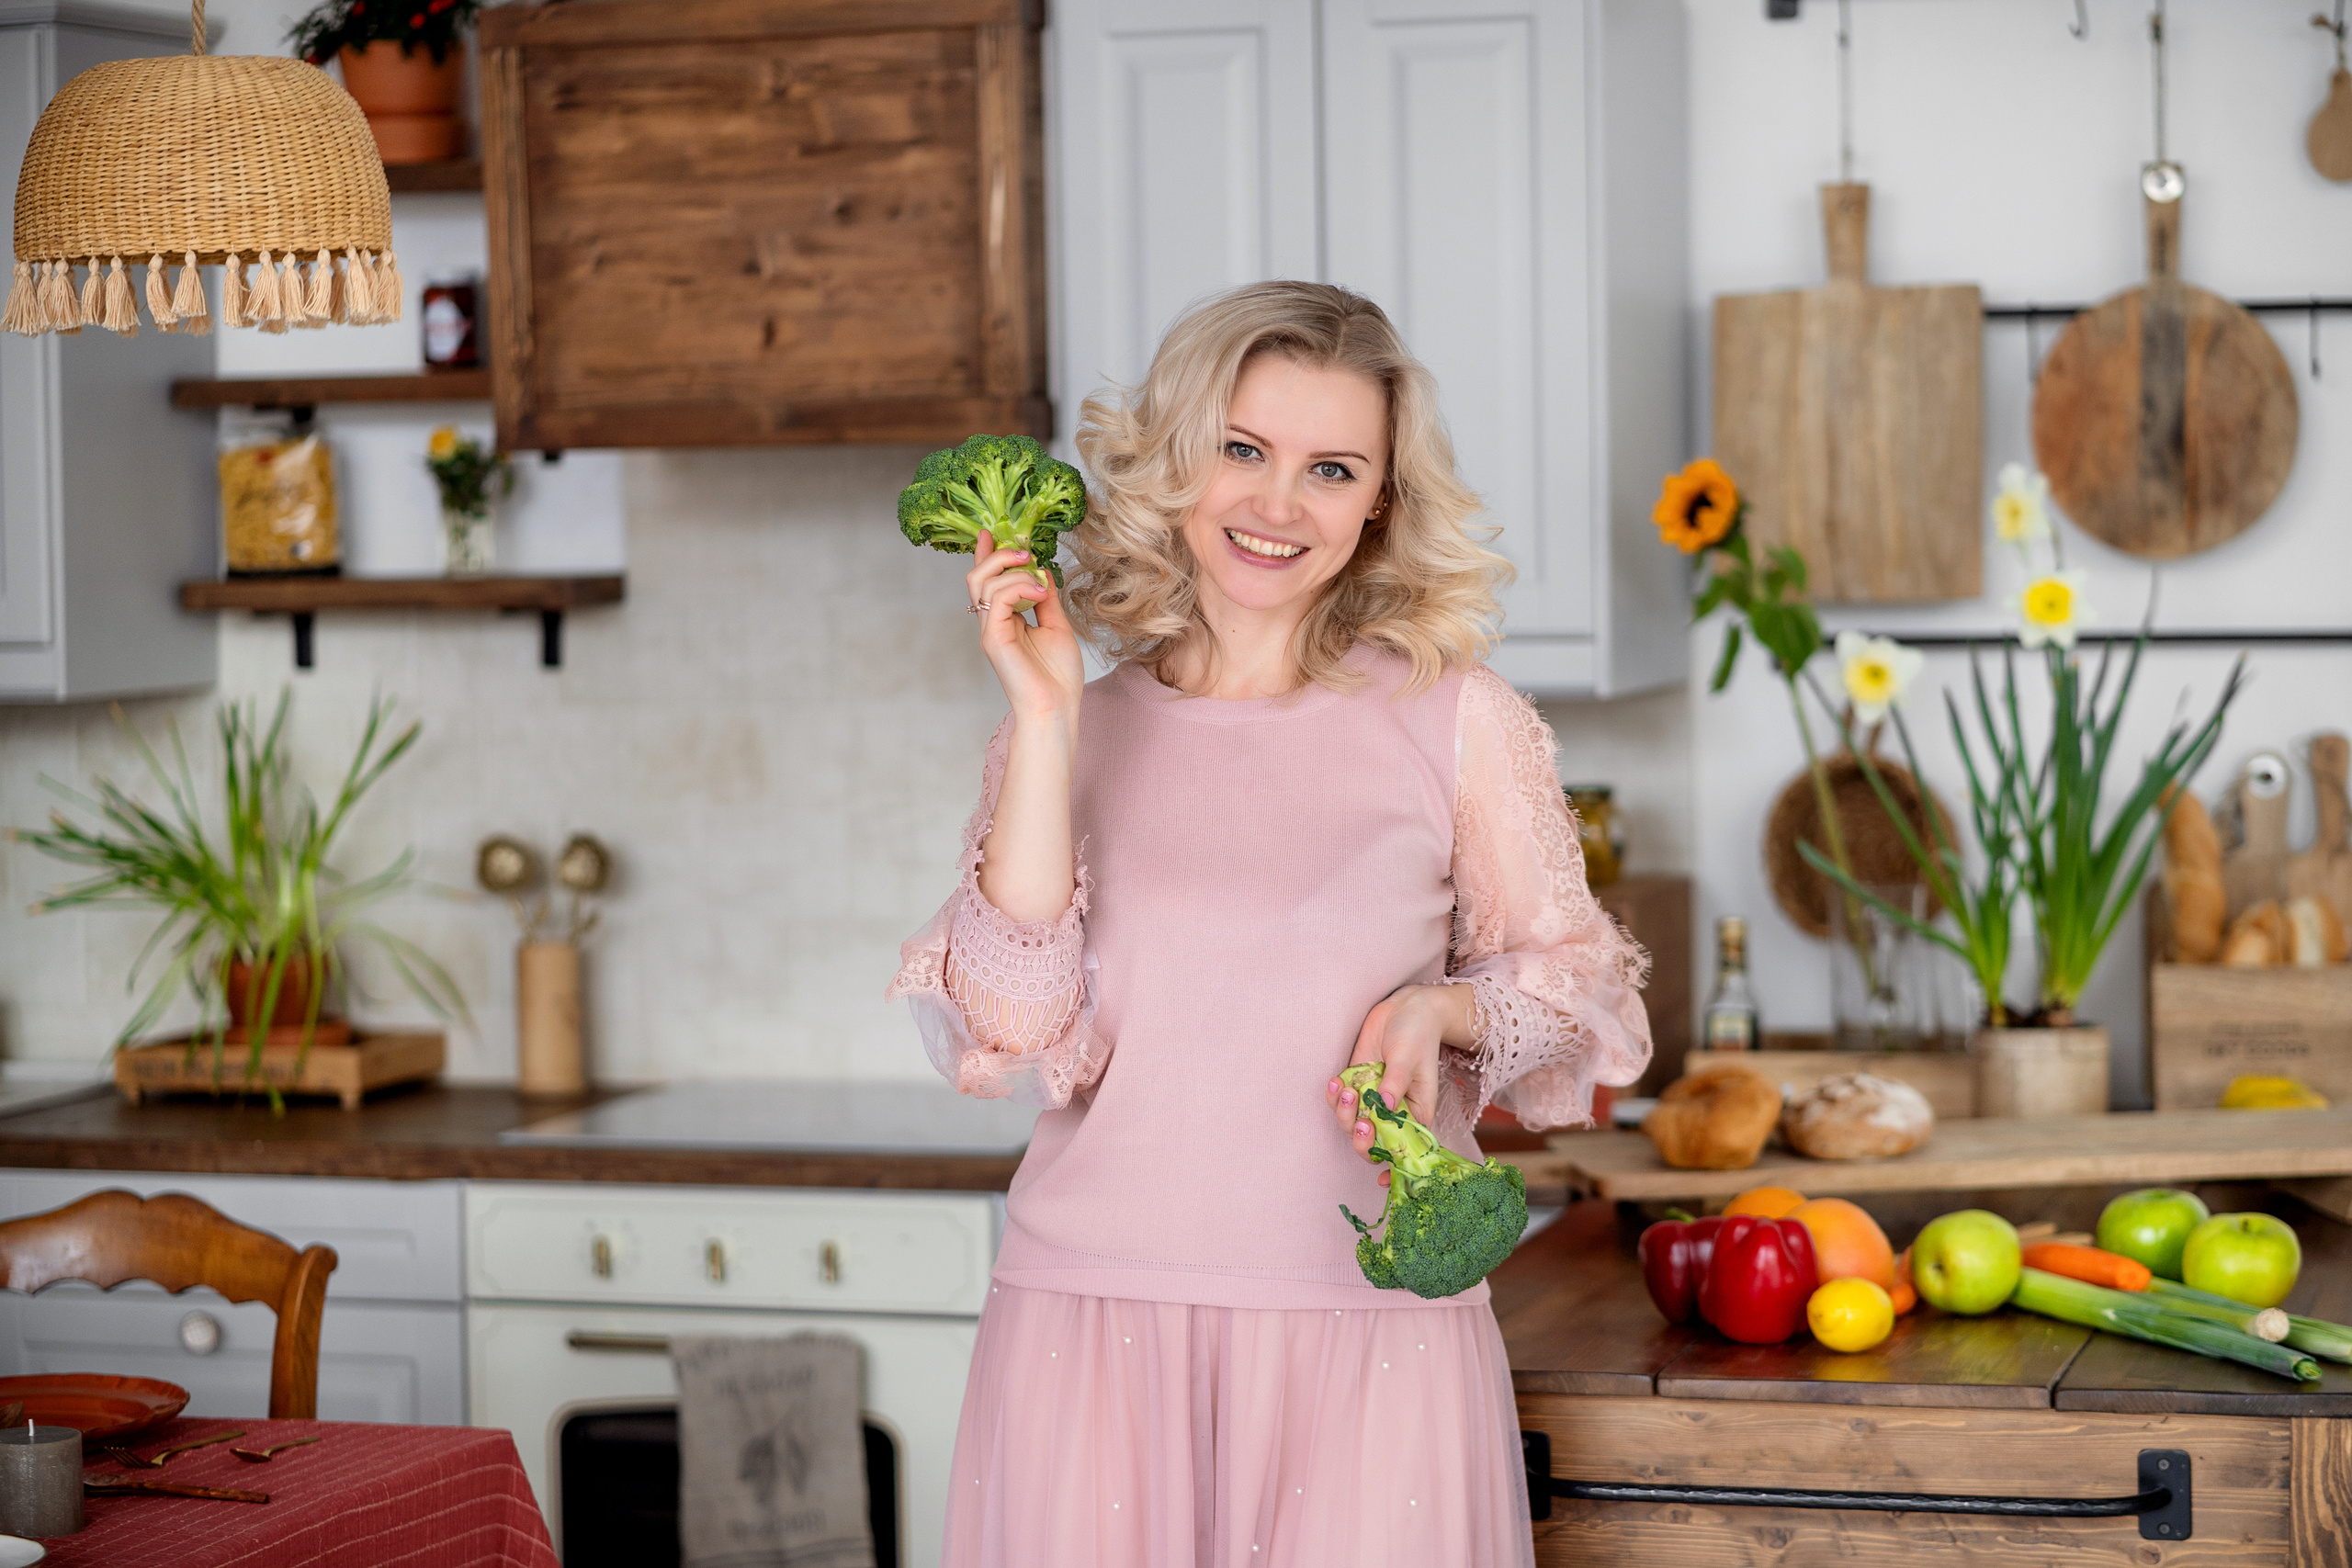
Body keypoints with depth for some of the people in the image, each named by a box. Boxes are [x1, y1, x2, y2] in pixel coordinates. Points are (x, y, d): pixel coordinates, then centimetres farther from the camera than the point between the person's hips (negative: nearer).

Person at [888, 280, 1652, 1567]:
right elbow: (1014, 1036, -7)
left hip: (1370, 1330, -1)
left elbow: (1575, 983, 9)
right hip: (1095, 1318, 1)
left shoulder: (1455, 721, 1)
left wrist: (1439, 1006, -11)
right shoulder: (1071, 727, 4)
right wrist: (1044, 723, -10)